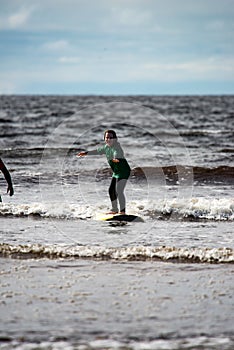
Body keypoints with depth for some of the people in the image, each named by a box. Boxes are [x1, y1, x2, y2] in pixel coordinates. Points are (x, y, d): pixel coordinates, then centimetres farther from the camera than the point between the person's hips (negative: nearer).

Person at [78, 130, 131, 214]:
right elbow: (98, 151, 24)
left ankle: (122, 211, -14)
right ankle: (114, 210, 27)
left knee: (119, 191, -17)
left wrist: (115, 158, -63)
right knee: (111, 190, 15)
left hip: (123, 170, -10)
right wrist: (86, 153, 29)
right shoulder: (106, 147, 8)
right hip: (116, 172, 10)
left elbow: (116, 152, -41)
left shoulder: (116, 146, -19)